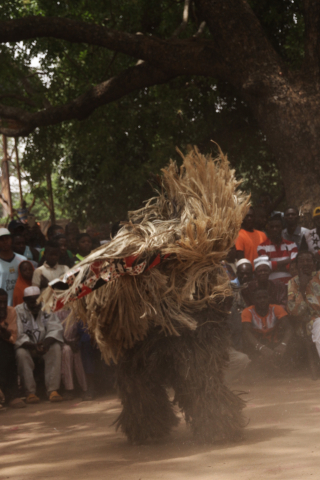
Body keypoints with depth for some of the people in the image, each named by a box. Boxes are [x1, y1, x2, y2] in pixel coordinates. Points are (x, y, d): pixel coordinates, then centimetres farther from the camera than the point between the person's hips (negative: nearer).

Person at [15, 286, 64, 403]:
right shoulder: (18, 311, -8)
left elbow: (56, 329, -12)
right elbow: (19, 336, -18)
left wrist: (47, 343, -34)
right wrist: (33, 346, -37)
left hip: (45, 346, 2)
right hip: (27, 346, -2)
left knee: (56, 348, -30)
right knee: (21, 353, -35)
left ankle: (52, 390, -33)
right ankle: (30, 392, -30)